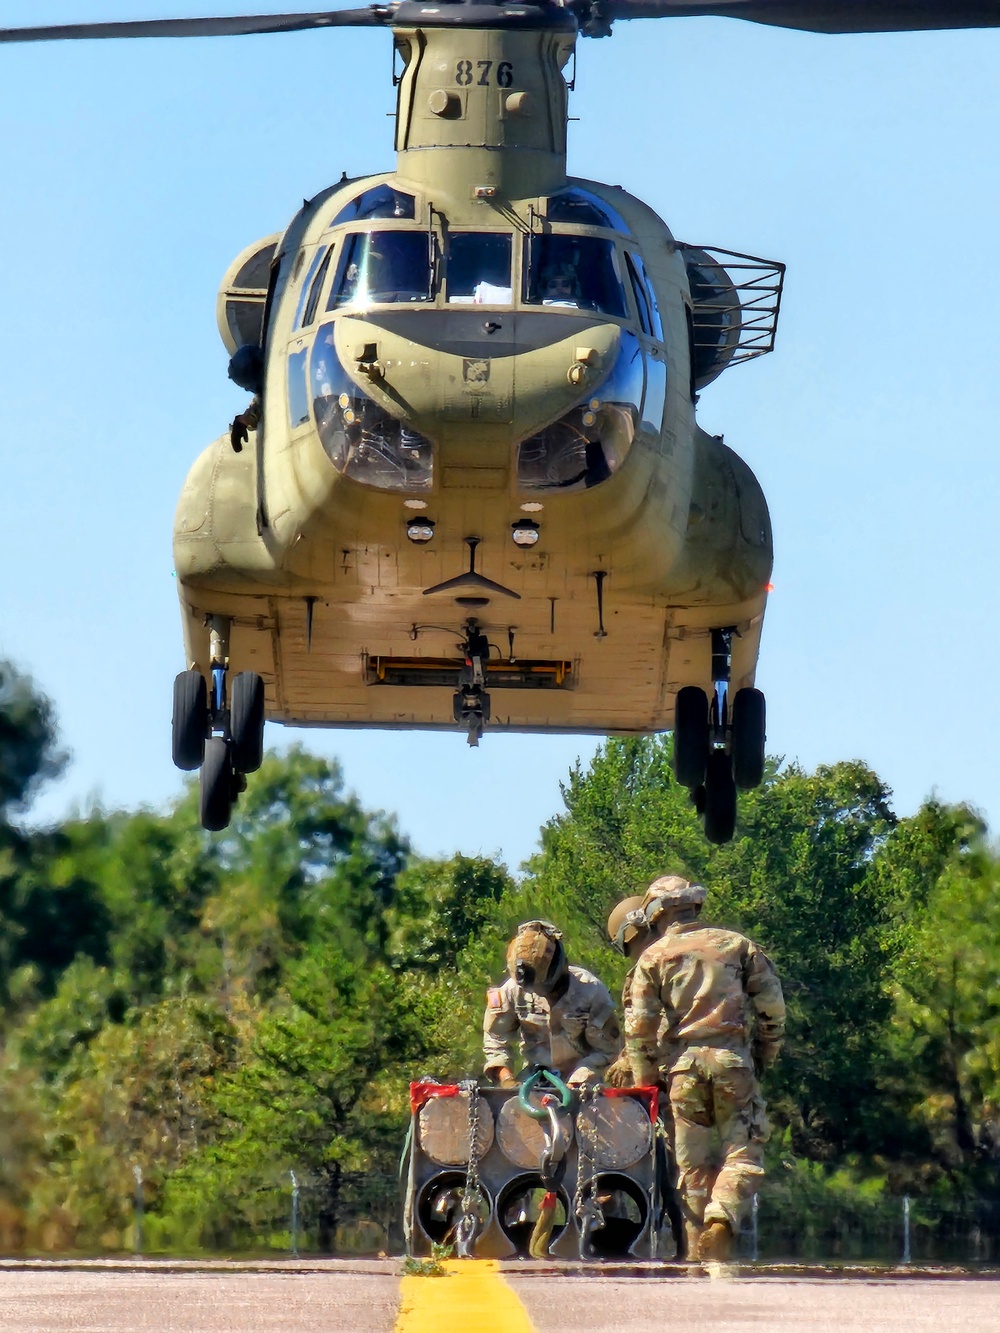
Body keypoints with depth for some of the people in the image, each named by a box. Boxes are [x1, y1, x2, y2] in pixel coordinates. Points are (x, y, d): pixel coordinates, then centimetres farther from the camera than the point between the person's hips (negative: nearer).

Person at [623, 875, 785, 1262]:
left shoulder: (654, 957, 8)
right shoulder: (738, 945, 13)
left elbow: (639, 1026, 2)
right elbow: (772, 1006, 8)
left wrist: (645, 1081, 8)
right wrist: (766, 1056, 17)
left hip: (681, 1064, 0)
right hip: (733, 1060, 0)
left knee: (693, 1164, 7)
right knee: (742, 1153, 3)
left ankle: (700, 1251, 6)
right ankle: (722, 1218, -23)